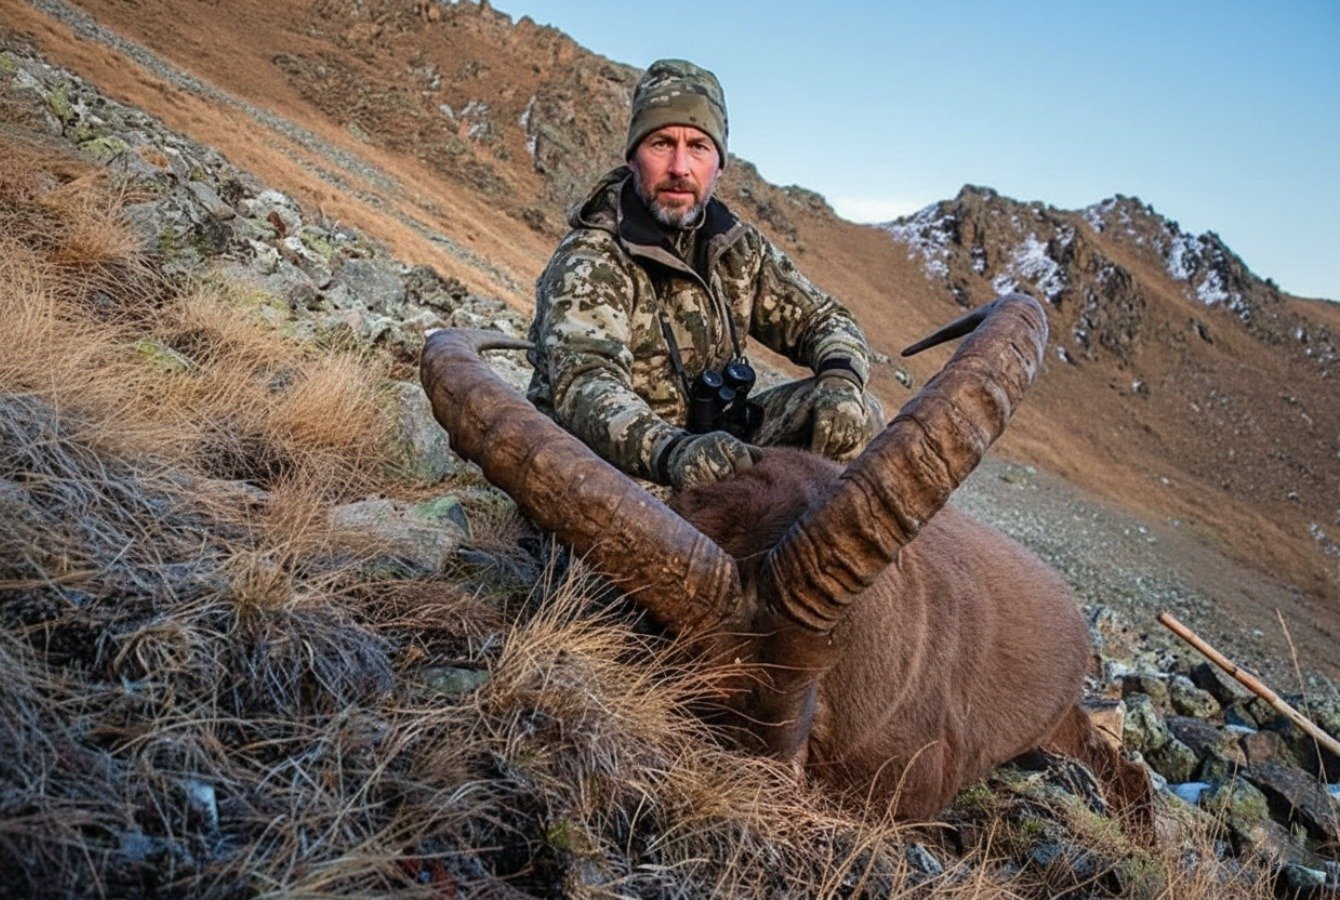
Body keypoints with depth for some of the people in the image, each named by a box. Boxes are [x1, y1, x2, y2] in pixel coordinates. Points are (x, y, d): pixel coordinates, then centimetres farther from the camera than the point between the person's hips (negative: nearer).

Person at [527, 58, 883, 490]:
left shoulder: (737, 246, 4)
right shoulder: (589, 261, -17)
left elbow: (823, 319, 9)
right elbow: (585, 386, -34)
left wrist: (841, 379, -16)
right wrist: (671, 452, -54)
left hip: (718, 442, 6)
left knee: (860, 414, -9)